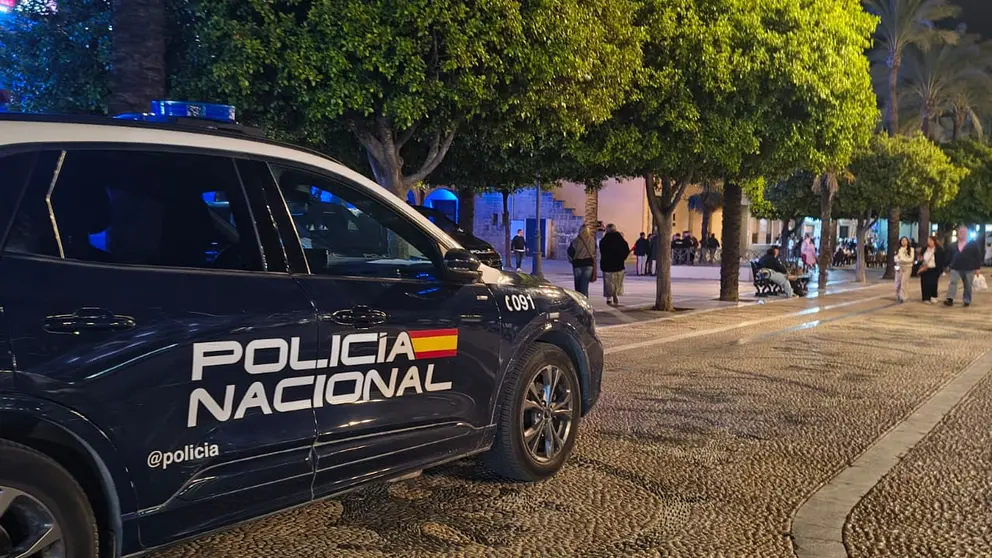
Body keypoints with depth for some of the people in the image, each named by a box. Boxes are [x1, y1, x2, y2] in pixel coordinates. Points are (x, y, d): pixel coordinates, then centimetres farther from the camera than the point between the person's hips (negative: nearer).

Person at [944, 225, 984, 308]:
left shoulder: (973, 244, 0)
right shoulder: (953, 245, 10)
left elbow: (978, 256, -2)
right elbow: (949, 256, 15)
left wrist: (978, 268, -6)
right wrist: (948, 265, 10)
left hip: (969, 269, -2)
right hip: (956, 268, 2)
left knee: (968, 286, 6)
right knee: (953, 282, -15)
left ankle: (967, 301, 15)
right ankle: (950, 299, -23)